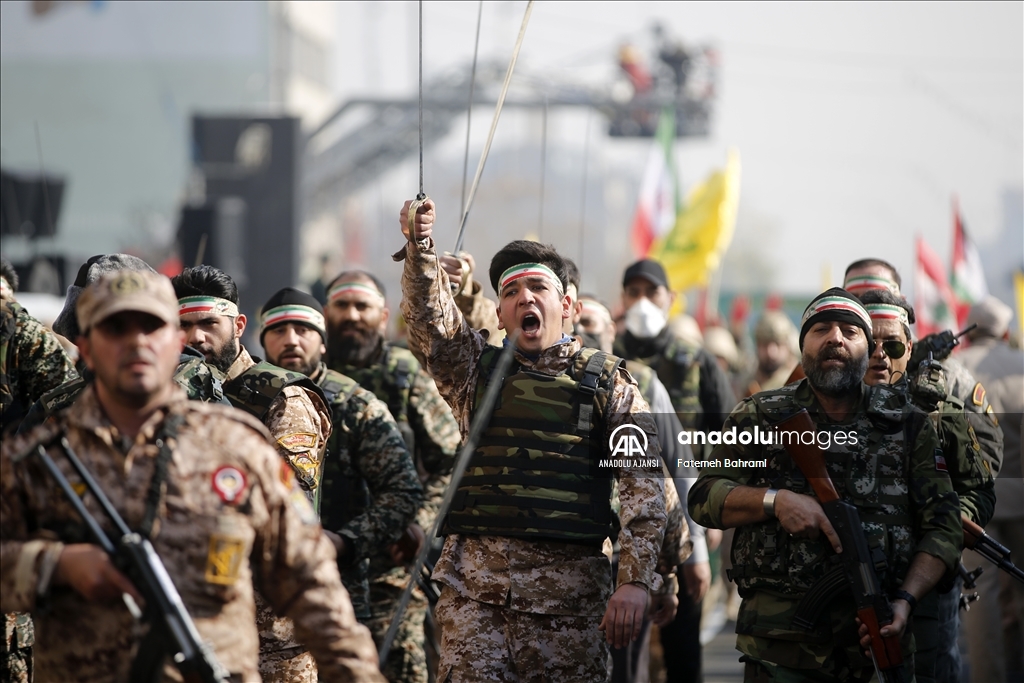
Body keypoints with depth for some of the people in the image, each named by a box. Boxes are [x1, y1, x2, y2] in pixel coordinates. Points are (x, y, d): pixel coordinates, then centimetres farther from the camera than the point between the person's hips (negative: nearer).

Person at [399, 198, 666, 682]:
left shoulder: (607, 383, 8)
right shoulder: (476, 369, 15)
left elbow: (644, 484, 0)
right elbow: (428, 315, -3)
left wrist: (635, 579, -11)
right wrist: (419, 247, -22)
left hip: (568, 586, -1)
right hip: (473, 580, 1)